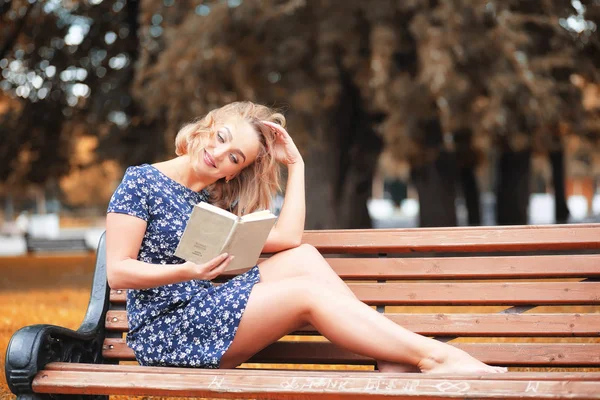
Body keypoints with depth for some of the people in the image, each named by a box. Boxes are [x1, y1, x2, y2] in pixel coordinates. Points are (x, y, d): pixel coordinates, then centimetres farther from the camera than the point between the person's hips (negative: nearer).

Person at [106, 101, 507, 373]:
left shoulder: (220, 201, 15)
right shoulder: (141, 182, -3)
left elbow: (287, 238, 0)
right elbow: (117, 272, -11)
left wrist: (296, 164, 4)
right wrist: (186, 272, -26)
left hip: (207, 307, 7)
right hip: (164, 332, -7)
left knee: (303, 257, -13)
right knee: (308, 291, -21)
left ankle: (394, 365, -23)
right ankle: (434, 354, -24)